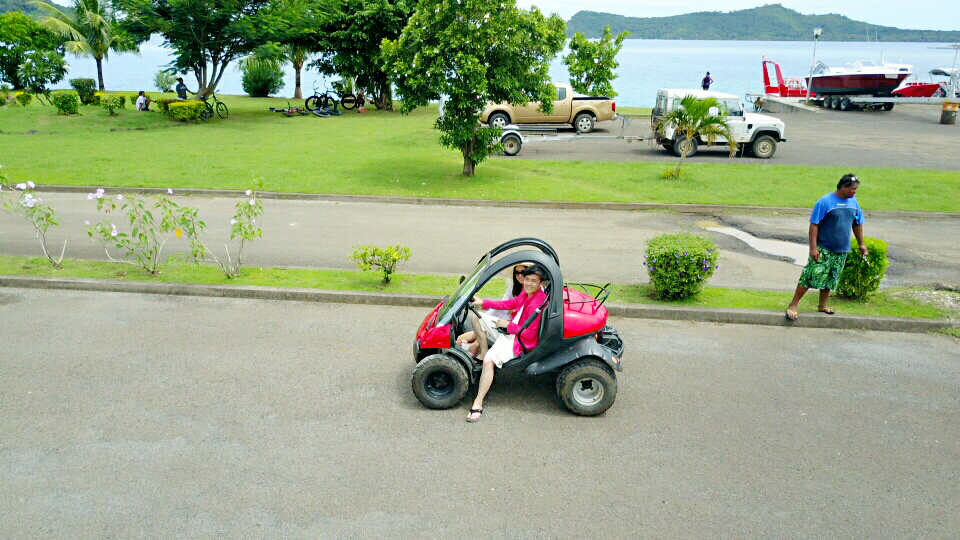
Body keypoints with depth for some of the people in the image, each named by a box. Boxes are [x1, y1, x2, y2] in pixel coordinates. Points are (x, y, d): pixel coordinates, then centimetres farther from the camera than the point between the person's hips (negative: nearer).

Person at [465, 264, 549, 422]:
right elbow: (510, 303, 14)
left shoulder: (538, 305, -26)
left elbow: (530, 334, -25)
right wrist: (484, 303, 9)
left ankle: (478, 403, -25)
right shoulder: (526, 293, 0)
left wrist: (508, 325, -16)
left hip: (520, 341, -10)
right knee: (477, 316, 13)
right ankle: (483, 351, 12)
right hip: (510, 330, 10)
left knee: (489, 360, -31)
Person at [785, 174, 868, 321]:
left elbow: (858, 224, 20)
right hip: (823, 249, -6)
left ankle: (822, 305, 27)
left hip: (842, 250, 6)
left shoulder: (853, 202, 8)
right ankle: (793, 305, -3)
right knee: (810, 277, -9)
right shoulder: (825, 202, -12)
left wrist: (861, 244, 20)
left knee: (831, 280, 13)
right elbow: (814, 225, -14)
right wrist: (813, 247, -19)